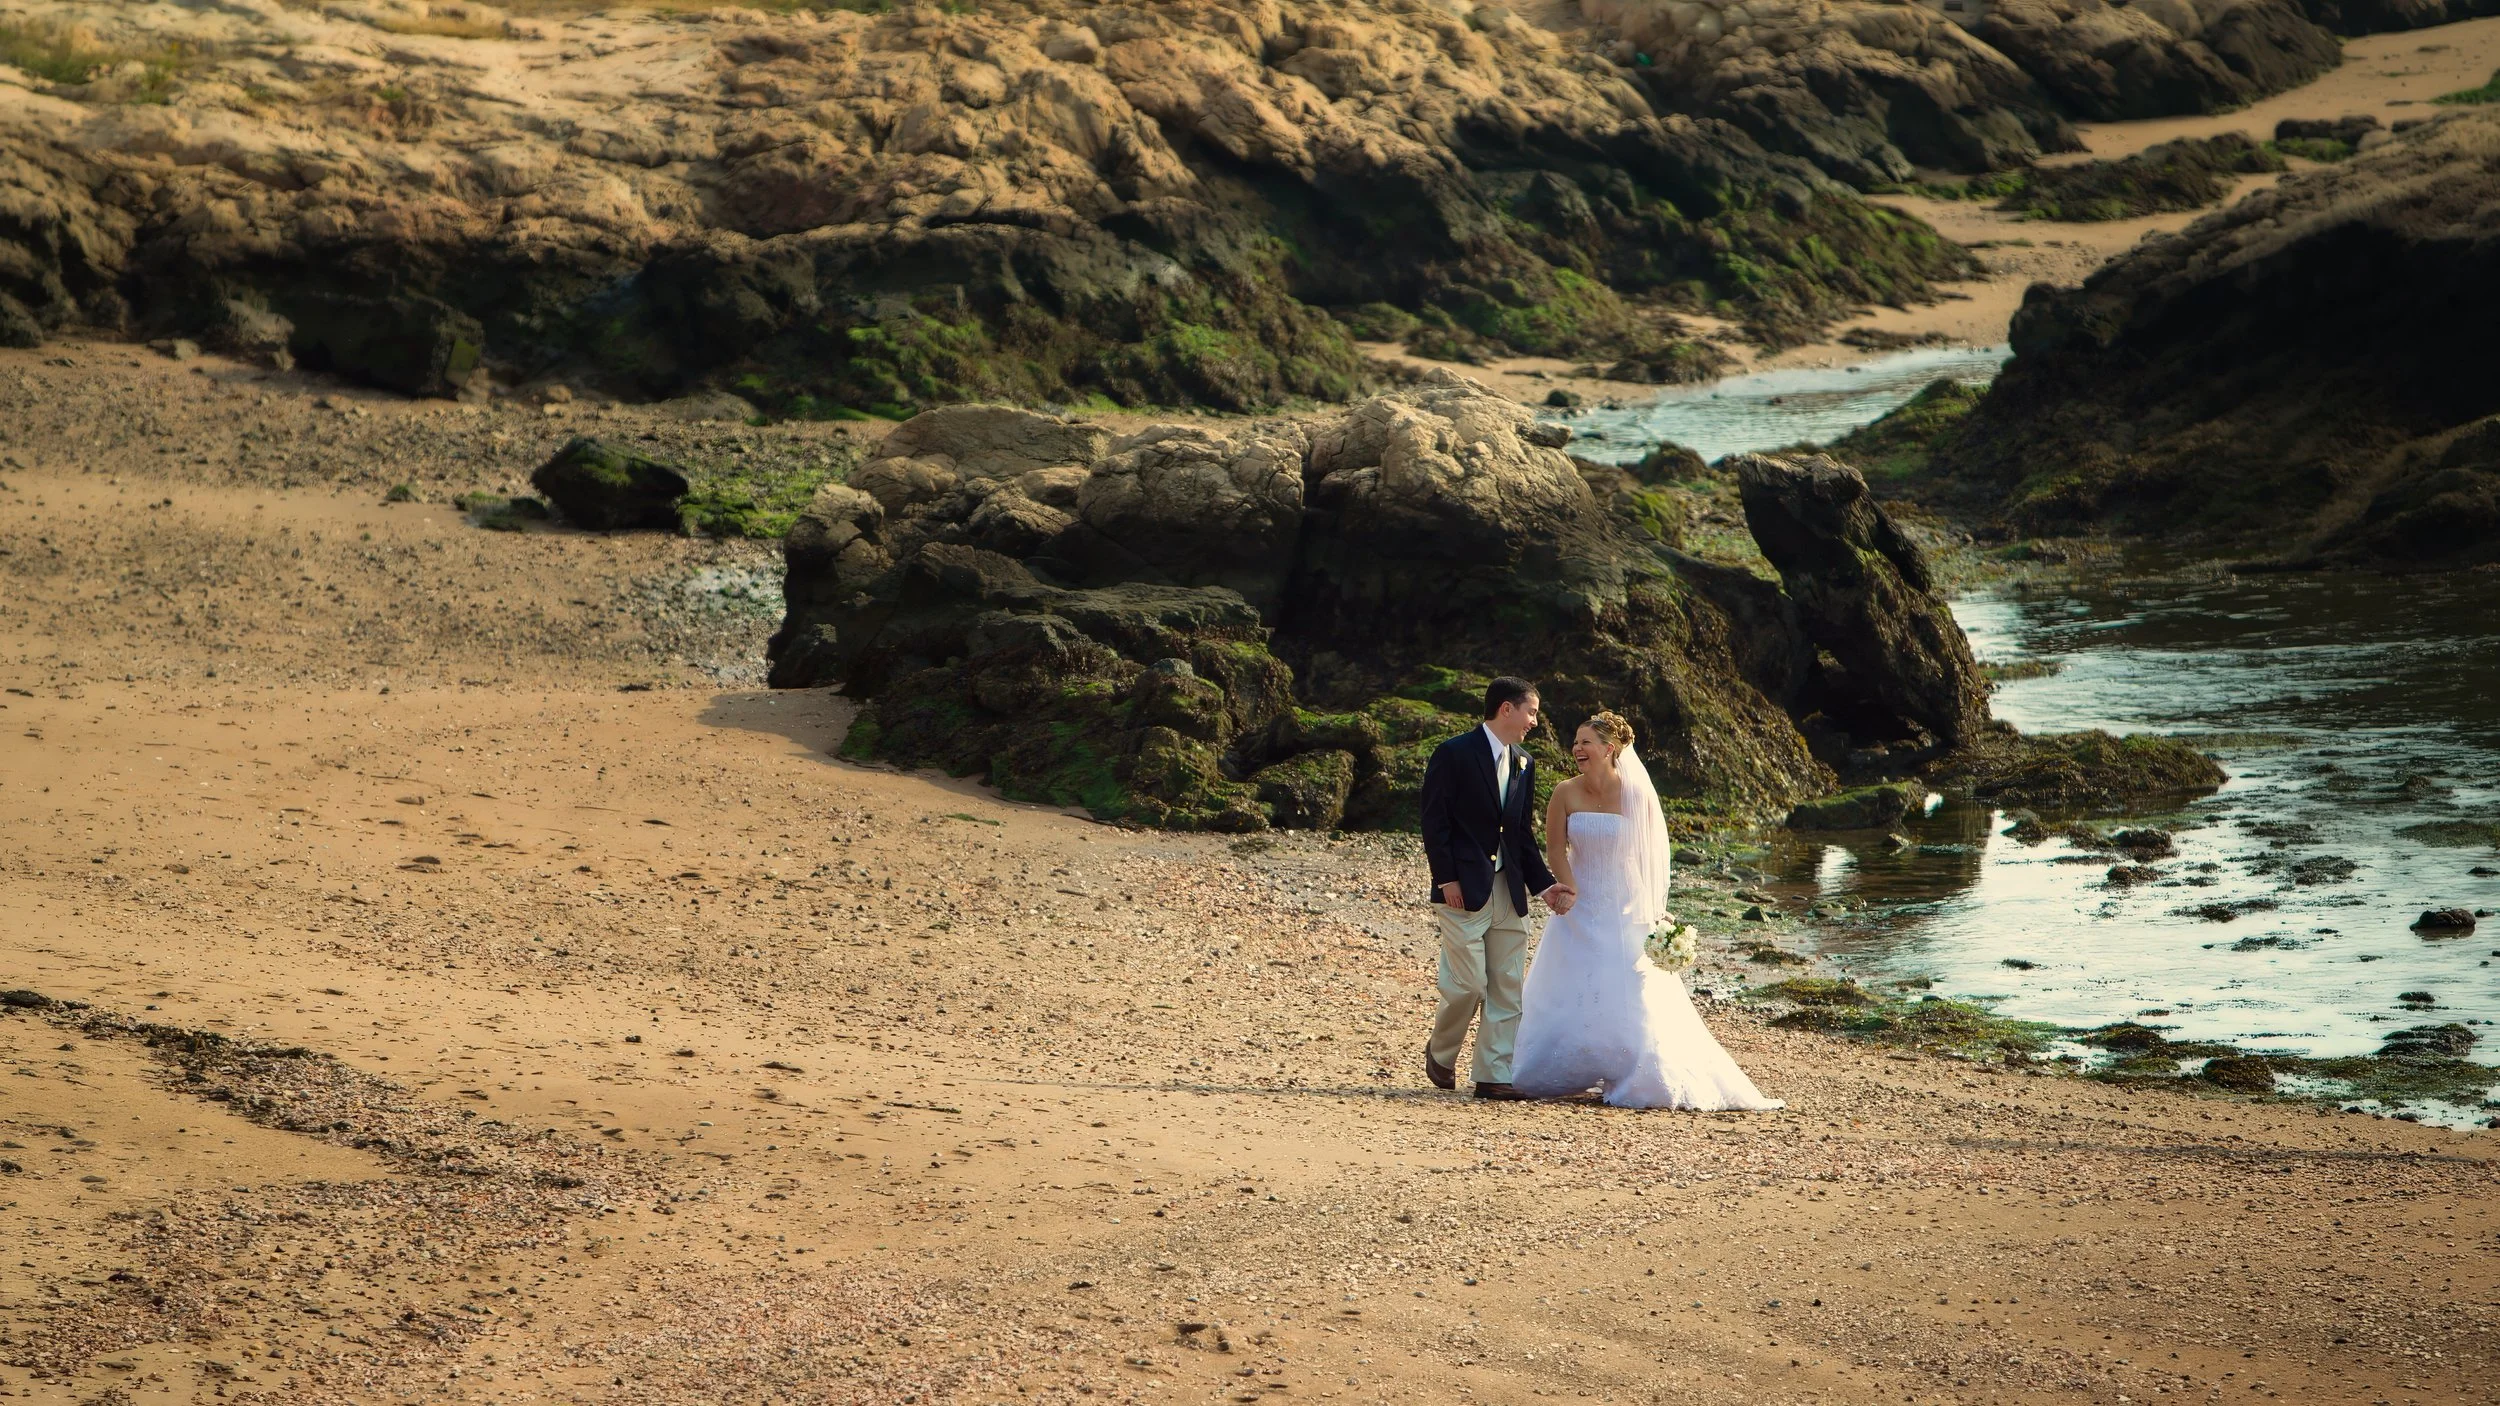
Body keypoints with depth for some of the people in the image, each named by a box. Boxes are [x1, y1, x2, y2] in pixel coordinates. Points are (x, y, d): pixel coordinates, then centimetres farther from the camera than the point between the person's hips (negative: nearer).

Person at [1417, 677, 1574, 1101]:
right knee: (1468, 983, -8)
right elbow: (1435, 821, -9)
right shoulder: (1454, 754, -7)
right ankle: (1440, 1051, 18)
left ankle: (1495, 1075, 7)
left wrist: (1543, 885, 9)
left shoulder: (1524, 763, 14)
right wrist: (1446, 878, -14)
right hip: (1463, 888, -7)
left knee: (1507, 987, 3)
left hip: (1509, 889, 7)